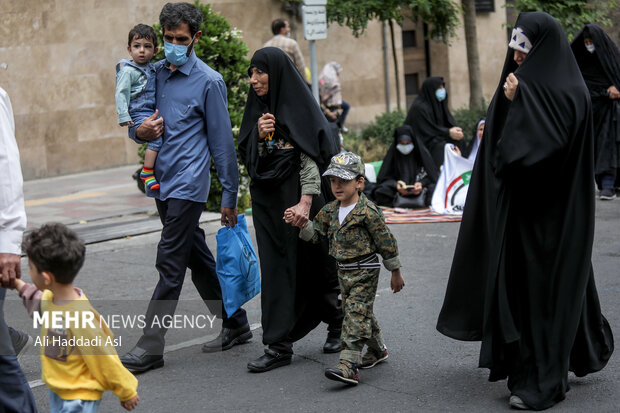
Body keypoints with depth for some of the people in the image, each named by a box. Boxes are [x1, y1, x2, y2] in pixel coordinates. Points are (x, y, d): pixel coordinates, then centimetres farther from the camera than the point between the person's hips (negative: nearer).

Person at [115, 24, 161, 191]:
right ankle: (146, 173, -21)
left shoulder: (152, 69, 15)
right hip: (138, 114, -8)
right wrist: (123, 116, -19)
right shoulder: (128, 71, -8)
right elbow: (121, 94, -12)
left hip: (152, 113, 8)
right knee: (157, 135, -26)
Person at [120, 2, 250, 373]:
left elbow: (222, 143, -5)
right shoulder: (154, 74, 11)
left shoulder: (208, 82, -6)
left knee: (170, 263, -8)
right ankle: (235, 325, 26)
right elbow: (135, 122, 20)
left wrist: (230, 196, -4)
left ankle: (151, 347, -6)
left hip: (188, 183, -7)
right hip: (163, 182, 7)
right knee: (198, 259, 14)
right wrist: (139, 130, -5)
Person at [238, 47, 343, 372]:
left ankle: (338, 325, 29)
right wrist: (259, 136, -8)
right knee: (277, 269, 1)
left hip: (297, 198, -5)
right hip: (267, 200, 5)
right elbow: (247, 159, 11)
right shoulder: (257, 111, 11)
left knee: (313, 265, 6)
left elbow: (311, 158, -14)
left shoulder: (300, 108, -8)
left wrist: (305, 201, -23)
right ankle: (279, 346, 0)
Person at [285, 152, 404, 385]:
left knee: (356, 315, -13)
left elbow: (386, 242, -9)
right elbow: (315, 234, 13)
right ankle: (378, 350, 38)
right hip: (344, 271, 7)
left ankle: (349, 366, -20)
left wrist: (395, 272, -3)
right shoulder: (330, 211, 5)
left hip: (365, 272, -7)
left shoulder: (368, 212, -16)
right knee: (361, 314, 18)